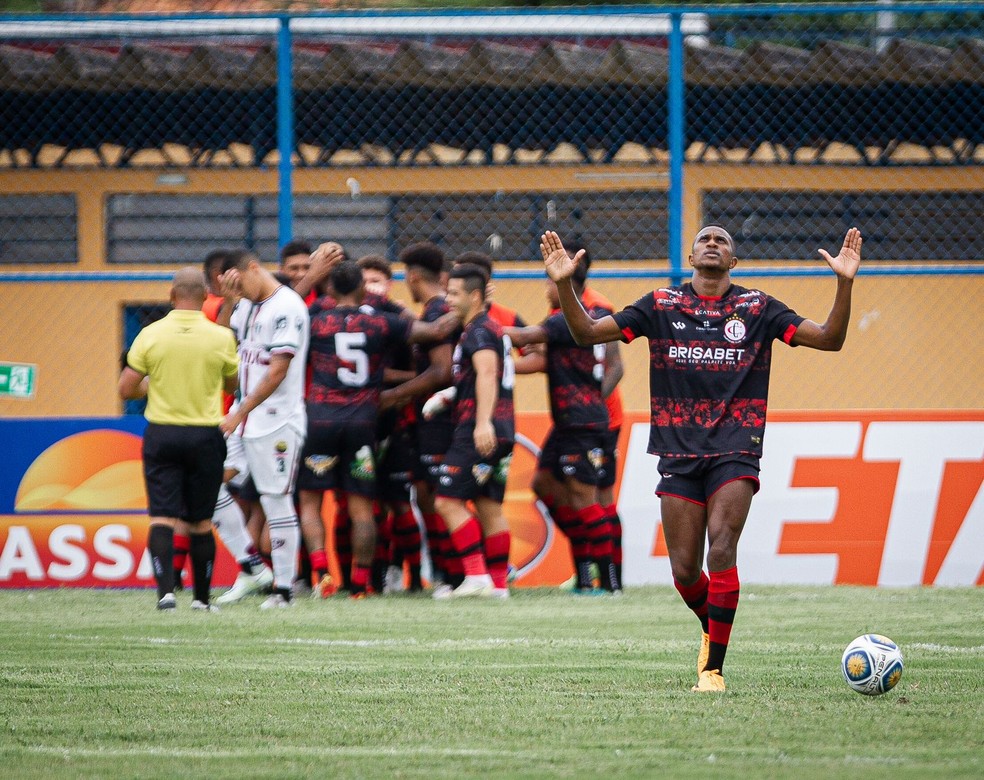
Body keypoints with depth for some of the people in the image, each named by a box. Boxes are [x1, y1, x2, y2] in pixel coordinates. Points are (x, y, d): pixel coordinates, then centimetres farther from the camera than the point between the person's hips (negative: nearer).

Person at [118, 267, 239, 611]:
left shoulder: (151, 334, -6)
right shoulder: (221, 337, -6)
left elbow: (126, 389, -3)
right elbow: (233, 385, 9)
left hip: (161, 434, 0)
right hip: (205, 436, 0)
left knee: (162, 518, -1)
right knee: (201, 521, 10)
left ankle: (165, 589, -17)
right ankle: (202, 598, 15)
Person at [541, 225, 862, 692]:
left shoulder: (756, 309, 5)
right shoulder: (661, 306, 8)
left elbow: (829, 339, 1)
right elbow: (586, 333, 7)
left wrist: (844, 283, -14)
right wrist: (564, 285, -9)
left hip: (735, 451, -2)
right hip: (679, 455, 2)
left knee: (721, 550, -20)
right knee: (684, 572, 0)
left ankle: (713, 670, -14)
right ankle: (712, 630, 33)